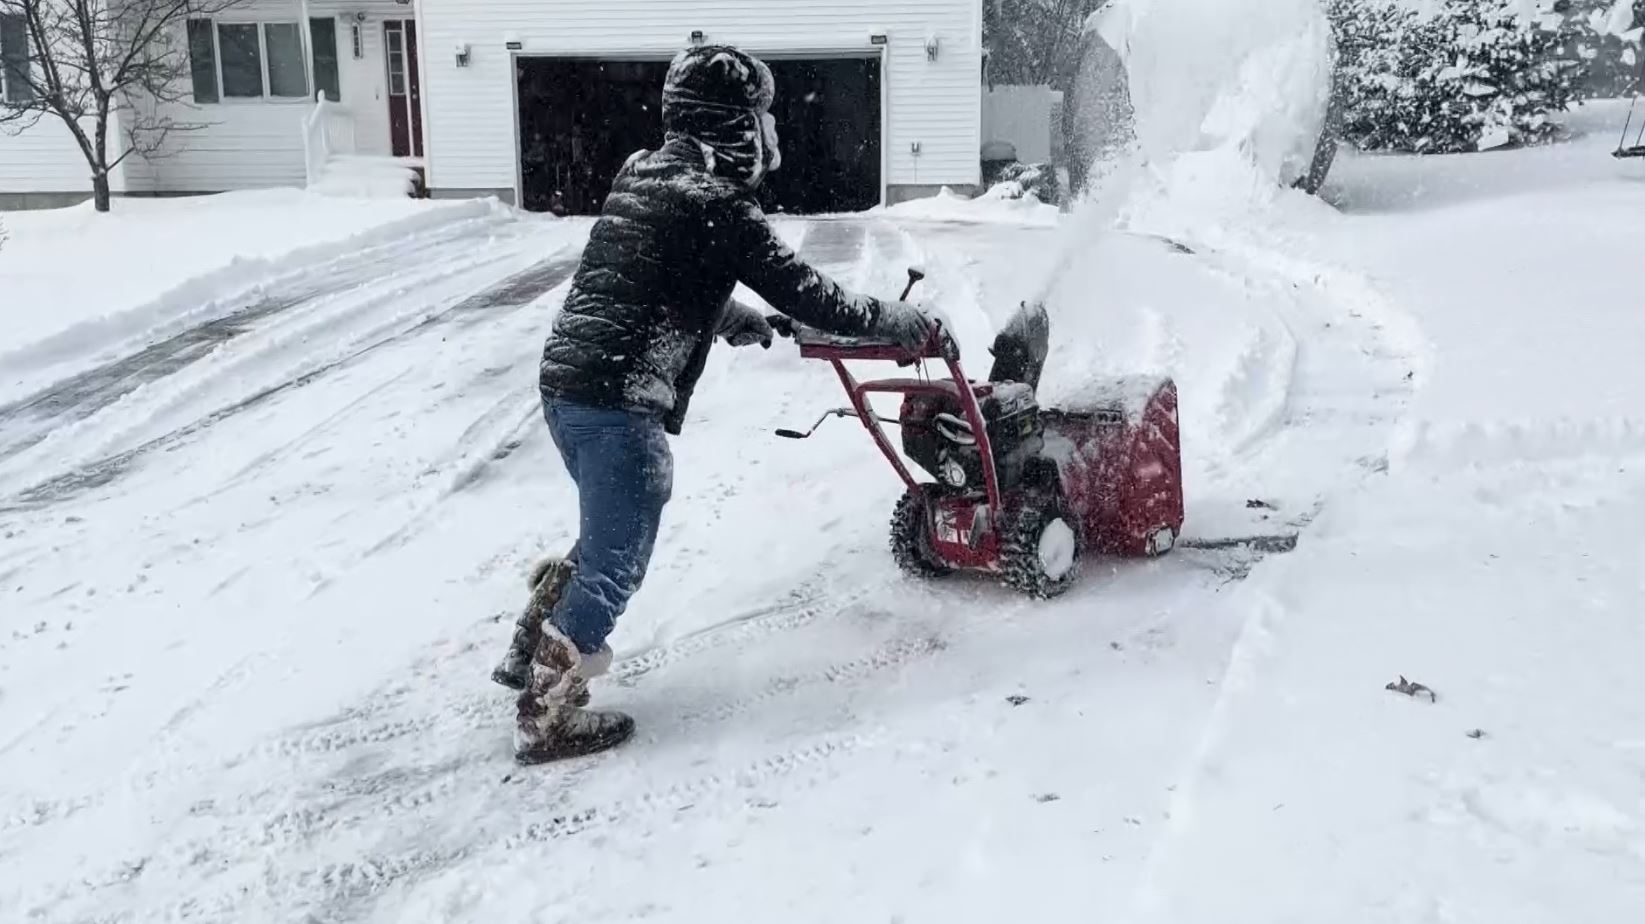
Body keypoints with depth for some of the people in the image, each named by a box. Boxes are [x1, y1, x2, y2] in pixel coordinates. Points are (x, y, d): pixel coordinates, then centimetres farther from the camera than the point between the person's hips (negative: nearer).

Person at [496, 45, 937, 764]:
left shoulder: (640, 177, 16)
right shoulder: (718, 204, -12)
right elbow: (803, 292, -10)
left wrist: (741, 322, 41)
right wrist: (899, 322, 3)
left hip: (566, 382, 9)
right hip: (620, 402, -9)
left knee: (607, 536, 26)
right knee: (615, 564, 4)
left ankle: (530, 655, 31)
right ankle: (547, 718, 12)